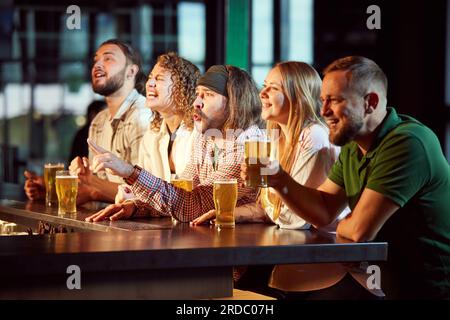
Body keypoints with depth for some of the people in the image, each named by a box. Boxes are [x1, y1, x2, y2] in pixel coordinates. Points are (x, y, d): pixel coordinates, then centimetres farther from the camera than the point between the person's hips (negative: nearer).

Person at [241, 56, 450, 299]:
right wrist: (279, 180, -7)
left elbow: (360, 230, -23)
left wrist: (341, 227, -1)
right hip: (389, 285, 8)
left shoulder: (407, 142, -22)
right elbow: (322, 212, 8)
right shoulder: (353, 148, 8)